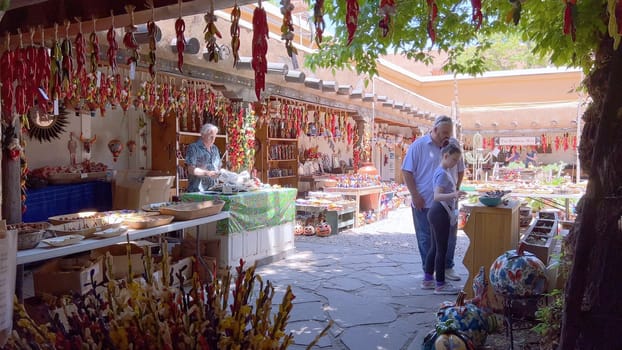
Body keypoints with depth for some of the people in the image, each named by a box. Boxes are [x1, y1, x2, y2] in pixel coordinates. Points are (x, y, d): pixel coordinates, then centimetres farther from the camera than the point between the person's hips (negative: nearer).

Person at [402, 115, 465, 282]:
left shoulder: (454, 144, 5)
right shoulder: (419, 145, -8)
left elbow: (460, 170, 16)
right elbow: (407, 171, -8)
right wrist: (415, 195, -12)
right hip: (424, 202, -4)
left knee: (450, 236, 12)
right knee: (426, 238, 7)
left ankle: (447, 268, 28)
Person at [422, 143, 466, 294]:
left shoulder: (443, 171, 13)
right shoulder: (442, 174, -18)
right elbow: (437, 196, -31)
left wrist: (454, 194, 36)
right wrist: (453, 195, -45)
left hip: (437, 213, 10)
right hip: (440, 213, -10)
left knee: (435, 247, 15)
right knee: (442, 249, -3)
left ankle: (427, 280, 24)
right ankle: (440, 285, 5)